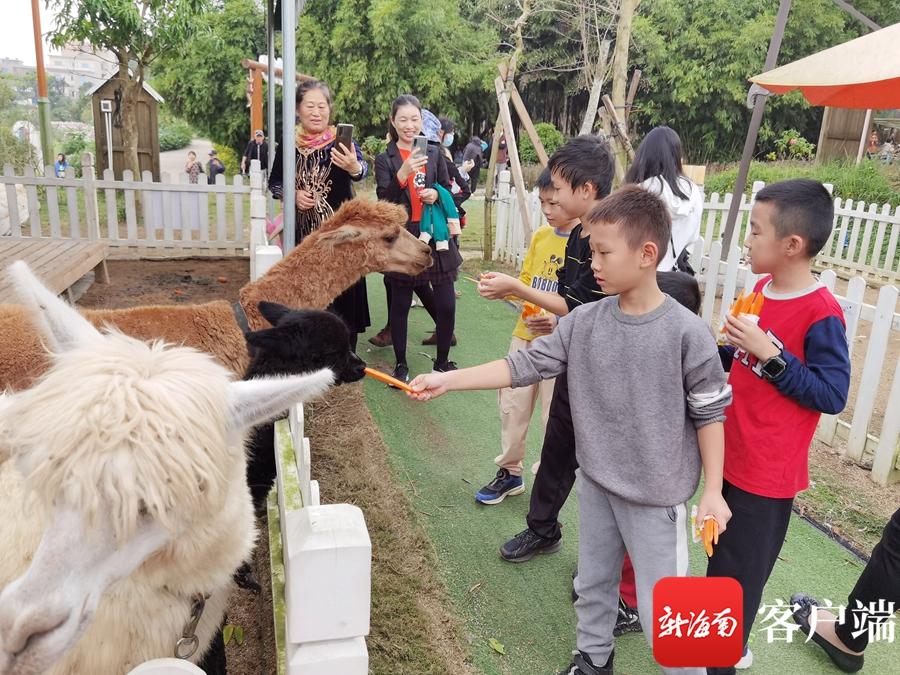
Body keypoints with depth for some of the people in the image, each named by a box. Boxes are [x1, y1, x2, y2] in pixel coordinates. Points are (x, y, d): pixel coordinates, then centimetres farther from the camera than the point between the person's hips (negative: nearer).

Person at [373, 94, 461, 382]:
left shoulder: (434, 153, 7)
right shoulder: (384, 160, 0)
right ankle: (400, 364, 22)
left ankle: (443, 360, 22)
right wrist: (403, 173, -24)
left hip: (435, 235, 2)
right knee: (399, 305, 6)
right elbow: (383, 201, -10)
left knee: (446, 304, 2)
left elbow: (448, 190, 15)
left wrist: (436, 193, -7)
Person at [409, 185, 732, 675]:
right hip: (595, 482, 5)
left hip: (657, 494, -5)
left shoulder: (686, 331, -18)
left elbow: (710, 413, -10)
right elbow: (525, 365, -6)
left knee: (661, 612, 4)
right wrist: (448, 380, -12)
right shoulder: (584, 322, -6)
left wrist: (713, 490, -9)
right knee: (592, 584, 23)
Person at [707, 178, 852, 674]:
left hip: (767, 473, -8)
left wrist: (769, 353, -26)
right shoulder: (762, 289, 3)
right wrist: (732, 349, -2)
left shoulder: (821, 314, -20)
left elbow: (833, 396, -20)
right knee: (722, 558, 22)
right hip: (729, 457, 8)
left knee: (738, 574, 6)